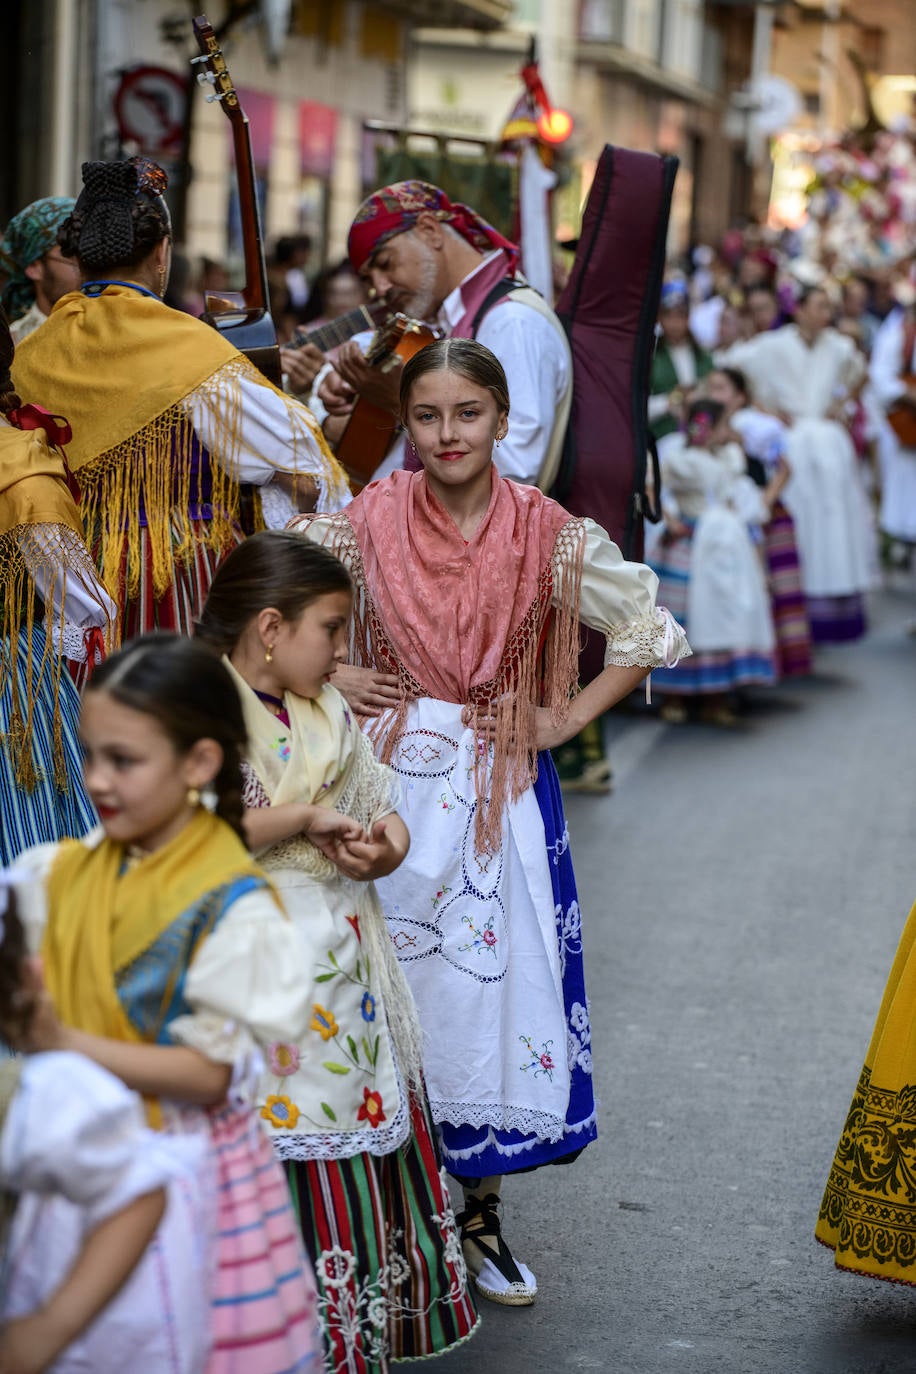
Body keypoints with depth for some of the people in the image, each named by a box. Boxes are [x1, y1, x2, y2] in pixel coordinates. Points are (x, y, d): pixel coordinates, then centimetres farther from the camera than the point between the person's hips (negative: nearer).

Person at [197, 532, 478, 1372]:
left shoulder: (331, 711, 14)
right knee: (291, 1166, -4)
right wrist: (307, 816, -17)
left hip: (347, 953, 8)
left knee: (372, 1135, 11)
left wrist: (381, 848, -5)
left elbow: (388, 814, 18)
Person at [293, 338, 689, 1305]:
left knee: (491, 980, 3)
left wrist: (570, 718, -2)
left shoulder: (547, 536, -5)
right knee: (396, 982, 3)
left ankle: (482, 1210, 19)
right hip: (395, 783, 0)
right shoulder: (366, 522, -4)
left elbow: (649, 629, 3)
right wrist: (325, 675, -3)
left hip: (500, 790, 0)